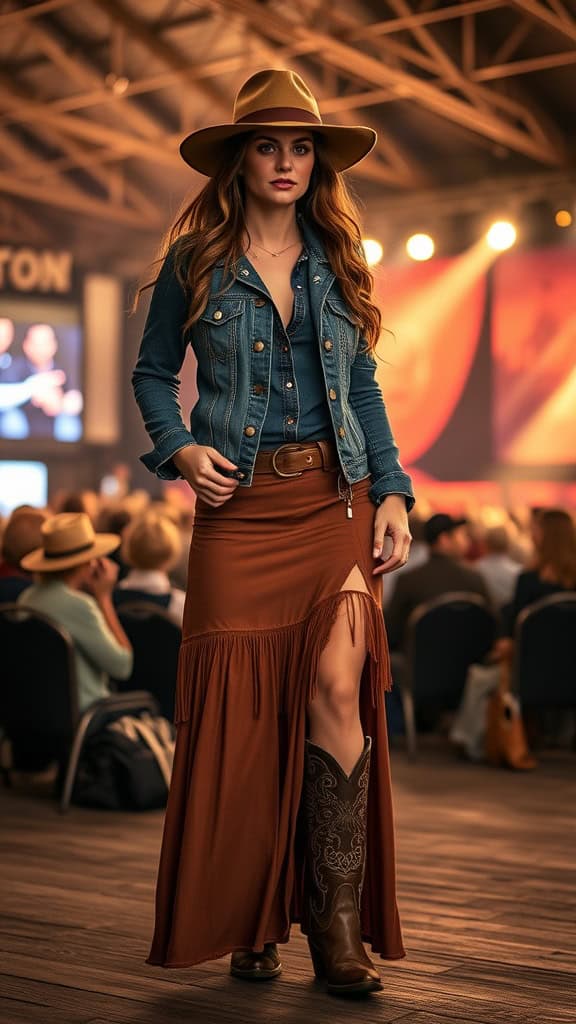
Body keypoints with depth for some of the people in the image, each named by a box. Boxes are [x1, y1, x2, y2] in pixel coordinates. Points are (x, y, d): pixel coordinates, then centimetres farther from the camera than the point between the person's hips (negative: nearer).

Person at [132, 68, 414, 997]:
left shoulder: (338, 261, 12)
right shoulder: (196, 261, 6)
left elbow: (364, 389, 15)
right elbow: (153, 374, 12)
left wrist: (394, 492, 4)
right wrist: (180, 449, -7)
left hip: (337, 500, 1)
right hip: (240, 507, -1)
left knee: (338, 683, -15)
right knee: (241, 705, -3)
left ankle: (338, 923, -5)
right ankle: (251, 924, 14)